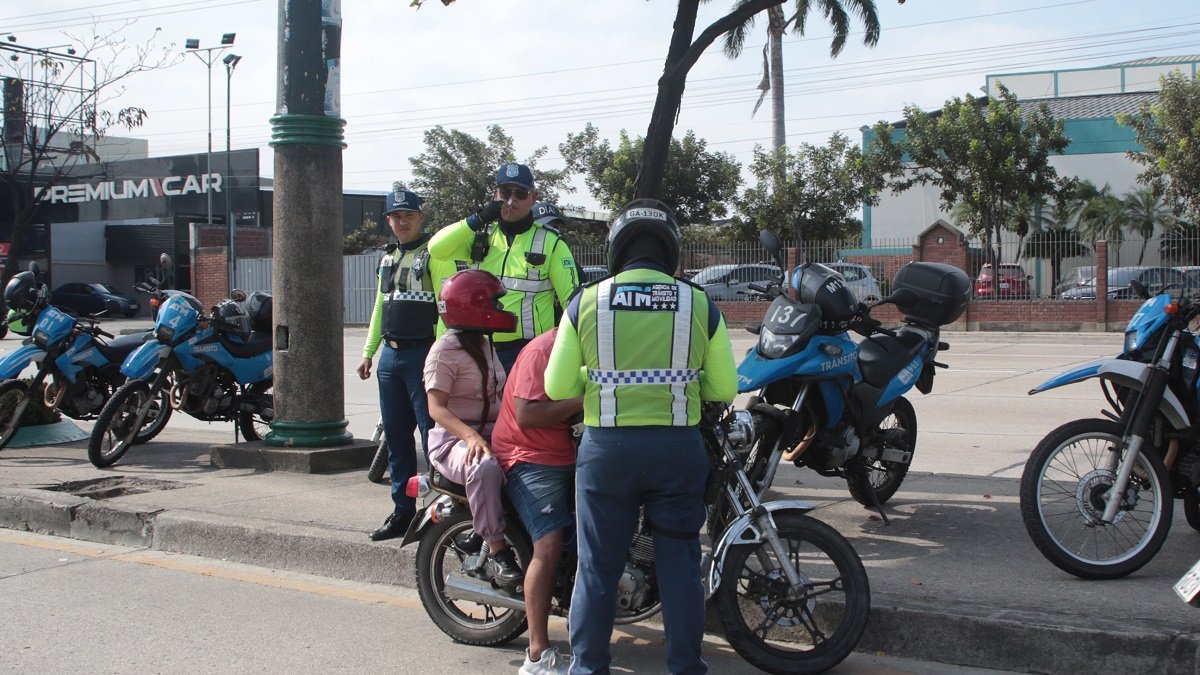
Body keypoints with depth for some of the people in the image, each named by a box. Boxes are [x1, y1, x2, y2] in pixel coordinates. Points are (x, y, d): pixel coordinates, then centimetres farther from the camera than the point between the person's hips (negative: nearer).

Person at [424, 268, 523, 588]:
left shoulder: (485, 346, 18)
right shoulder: (445, 350, -9)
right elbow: (436, 408, -18)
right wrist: (471, 436, -33)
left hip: (492, 432, 8)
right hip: (454, 439, -8)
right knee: (485, 467, -40)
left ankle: (480, 532, -2)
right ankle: (496, 552, -29)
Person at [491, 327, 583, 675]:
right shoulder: (543, 350, -16)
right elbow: (526, 415, -25)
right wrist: (582, 400, -28)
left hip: (568, 456, 10)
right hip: (531, 460, -9)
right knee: (549, 545, -22)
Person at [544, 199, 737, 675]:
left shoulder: (586, 302, -2)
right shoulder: (700, 304, -1)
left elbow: (558, 387, -1)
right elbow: (723, 389, 2)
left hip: (606, 448, 0)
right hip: (678, 448, 1)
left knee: (597, 565, 10)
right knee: (679, 562, 12)